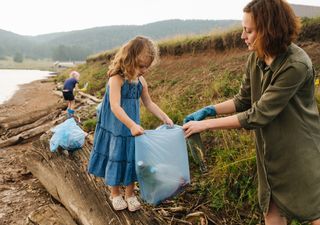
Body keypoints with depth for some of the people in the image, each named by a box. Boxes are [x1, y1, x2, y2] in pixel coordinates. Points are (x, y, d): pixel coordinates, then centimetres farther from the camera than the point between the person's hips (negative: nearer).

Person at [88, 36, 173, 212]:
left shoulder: (141, 81, -1)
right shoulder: (116, 79, -22)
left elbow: (149, 103, 9)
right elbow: (115, 107, -29)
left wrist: (165, 118, 0)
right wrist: (132, 125, -37)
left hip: (132, 128, 6)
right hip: (115, 128, -5)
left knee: (131, 158, 12)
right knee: (116, 157, 8)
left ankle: (129, 194, 31)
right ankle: (115, 194, 30)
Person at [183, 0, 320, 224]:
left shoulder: (296, 65, -26)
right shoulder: (256, 58, -4)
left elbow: (257, 115, -27)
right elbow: (244, 100, 6)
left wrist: (205, 125, -23)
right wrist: (209, 110, -8)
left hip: (301, 153, -6)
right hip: (272, 153, 6)